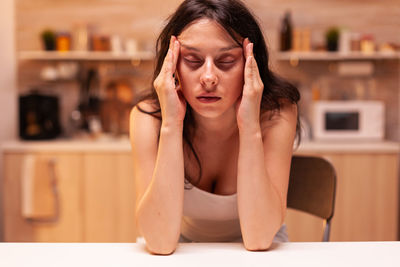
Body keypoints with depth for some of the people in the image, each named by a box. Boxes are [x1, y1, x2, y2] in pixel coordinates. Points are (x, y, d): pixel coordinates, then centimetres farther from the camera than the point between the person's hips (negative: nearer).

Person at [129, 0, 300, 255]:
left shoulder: (276, 115, -17)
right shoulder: (148, 117, -16)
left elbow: (259, 239, -23)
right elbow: (160, 243, -25)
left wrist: (250, 128, -30)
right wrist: (171, 126, -31)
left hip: (258, 260, 0)